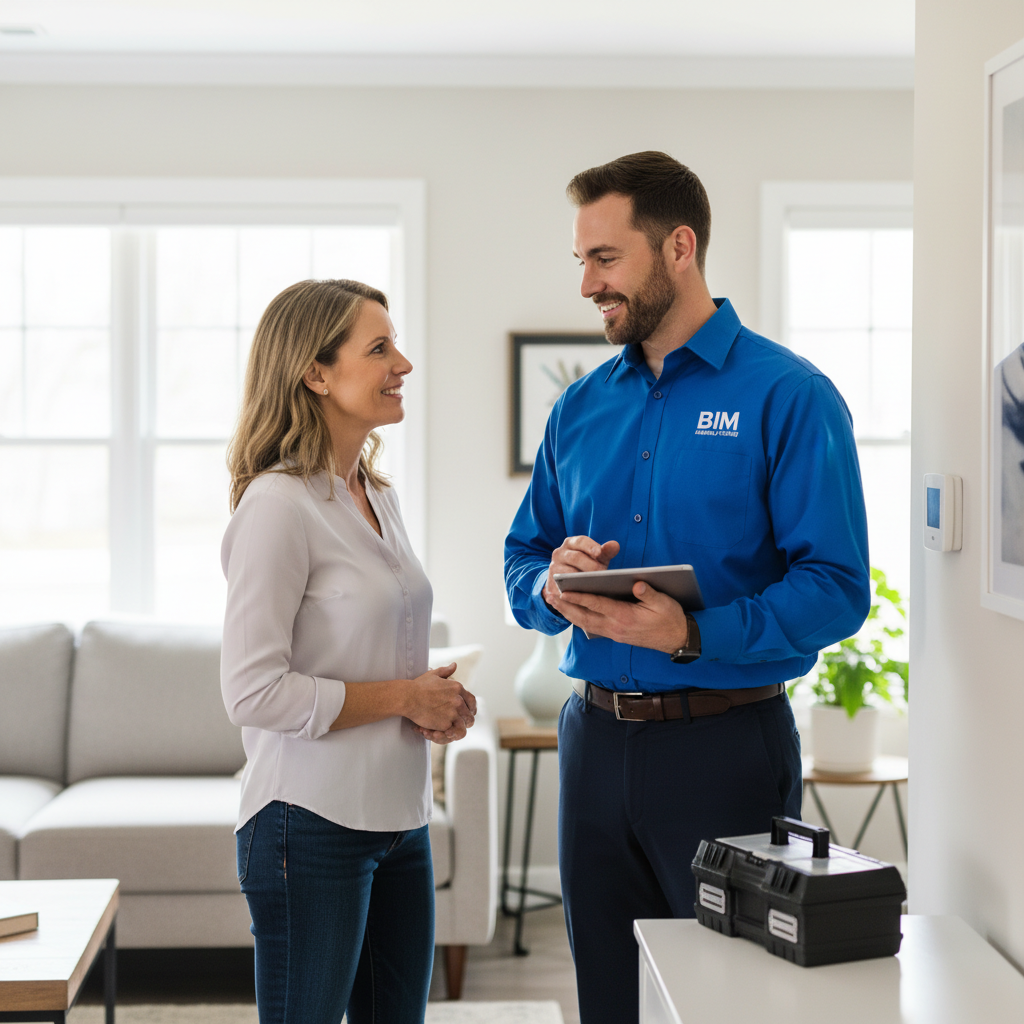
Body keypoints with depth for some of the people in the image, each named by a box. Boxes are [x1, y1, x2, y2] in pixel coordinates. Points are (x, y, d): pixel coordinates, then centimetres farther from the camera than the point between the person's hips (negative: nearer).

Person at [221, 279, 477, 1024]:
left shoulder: (378, 496, 12)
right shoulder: (278, 503, -15)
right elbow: (253, 691, -20)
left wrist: (436, 701, 5)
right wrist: (403, 697, -14)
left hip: (399, 819, 9)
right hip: (312, 824, -8)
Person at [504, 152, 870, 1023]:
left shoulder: (788, 396, -9)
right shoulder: (581, 407, 10)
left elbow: (836, 590, -16)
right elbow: (521, 567, 12)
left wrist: (692, 634, -28)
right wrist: (553, 584, -11)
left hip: (724, 750, -5)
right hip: (595, 743, 6)